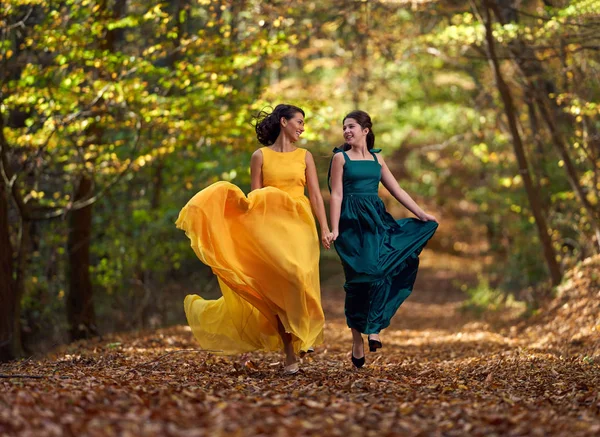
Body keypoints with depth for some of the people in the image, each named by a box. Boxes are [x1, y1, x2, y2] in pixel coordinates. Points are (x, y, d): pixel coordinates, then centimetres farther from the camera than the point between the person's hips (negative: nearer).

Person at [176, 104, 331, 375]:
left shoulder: (304, 156, 11)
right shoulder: (260, 156, 6)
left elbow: (315, 195, 5)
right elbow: (254, 198, 3)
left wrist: (324, 229, -4)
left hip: (300, 226, 1)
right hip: (270, 227, -1)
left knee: (298, 284, -14)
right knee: (278, 289, -7)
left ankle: (304, 333, 7)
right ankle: (290, 355, -4)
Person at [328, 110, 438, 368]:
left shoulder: (376, 158, 15)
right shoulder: (341, 157, 3)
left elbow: (396, 190, 16)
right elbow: (336, 195, -4)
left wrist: (422, 214, 11)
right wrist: (334, 229, -12)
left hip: (376, 220, 4)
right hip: (352, 221, -4)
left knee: (380, 274, -11)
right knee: (358, 279, -7)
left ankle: (373, 328, -6)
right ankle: (357, 340, 1)